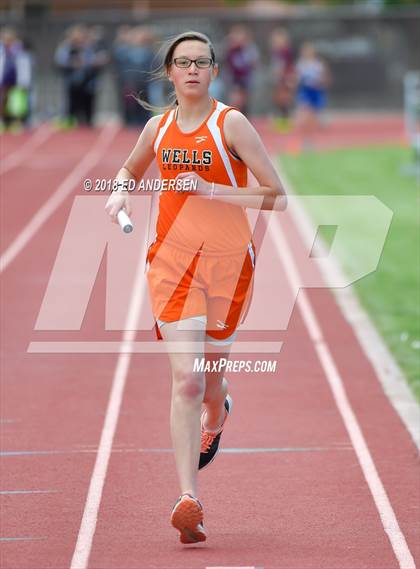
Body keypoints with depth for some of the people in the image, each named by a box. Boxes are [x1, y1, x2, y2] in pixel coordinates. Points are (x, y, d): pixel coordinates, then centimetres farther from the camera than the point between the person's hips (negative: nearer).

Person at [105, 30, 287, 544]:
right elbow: (130, 169, 27)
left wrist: (209, 190, -19)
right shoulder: (159, 127, 5)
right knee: (186, 378, -12)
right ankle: (188, 500, -18)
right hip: (171, 261, 2)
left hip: (227, 261, -2)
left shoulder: (231, 124, -8)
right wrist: (120, 193, 4)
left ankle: (216, 416, 51)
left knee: (208, 379, 11)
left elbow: (276, 196, -11)